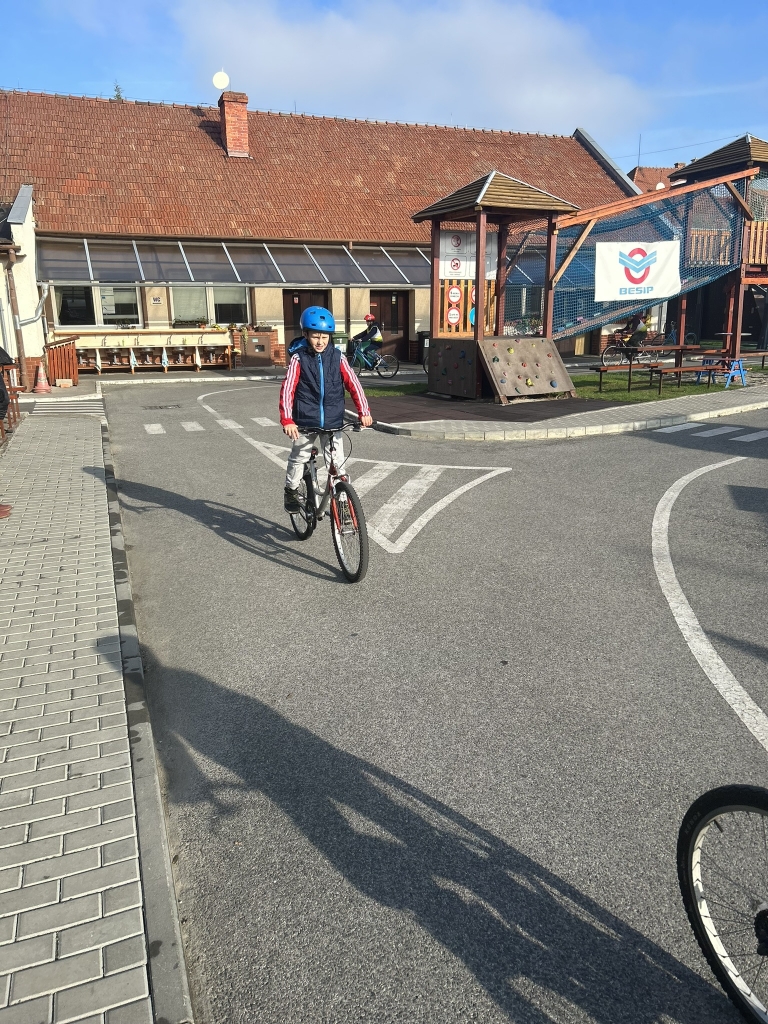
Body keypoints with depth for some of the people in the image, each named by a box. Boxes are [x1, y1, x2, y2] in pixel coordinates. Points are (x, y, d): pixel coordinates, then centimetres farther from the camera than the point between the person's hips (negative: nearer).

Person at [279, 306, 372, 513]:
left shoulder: (337, 357, 0)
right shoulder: (299, 358, -7)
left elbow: (353, 384, 0)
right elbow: (287, 389, -13)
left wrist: (364, 412, -9)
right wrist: (286, 420, -23)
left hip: (333, 420, 1)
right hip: (306, 420, -1)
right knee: (298, 458, 8)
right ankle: (291, 491, 30)